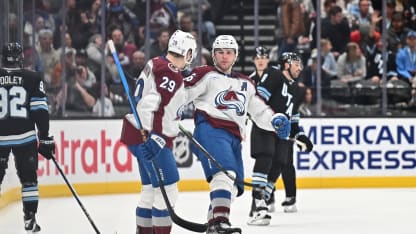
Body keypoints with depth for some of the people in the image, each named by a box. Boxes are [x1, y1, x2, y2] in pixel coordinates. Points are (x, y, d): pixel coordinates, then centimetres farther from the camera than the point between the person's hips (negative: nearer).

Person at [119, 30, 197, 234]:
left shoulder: (155, 64, 13)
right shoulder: (171, 73, -17)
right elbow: (150, 104, -27)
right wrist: (150, 135, -30)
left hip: (142, 133, 11)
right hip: (149, 136, -11)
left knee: (151, 187, 18)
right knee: (167, 187, -9)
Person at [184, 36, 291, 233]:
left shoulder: (245, 84, 29)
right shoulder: (206, 75, 10)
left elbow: (259, 111, 25)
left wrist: (276, 121, 6)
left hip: (234, 138, 7)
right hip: (211, 130, -7)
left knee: (232, 187, 5)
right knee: (225, 172, -27)